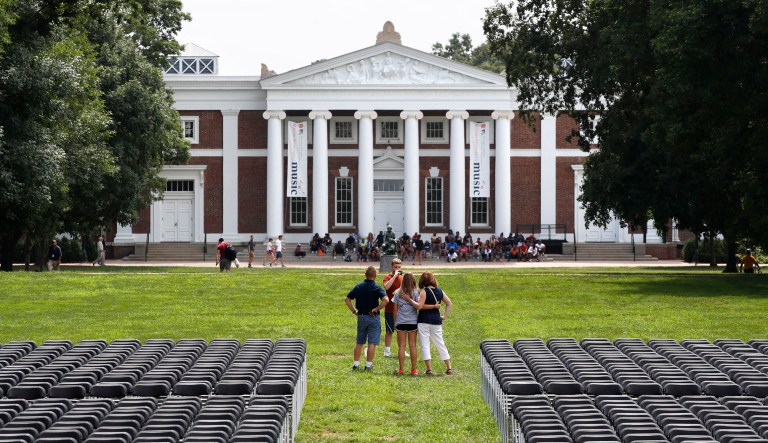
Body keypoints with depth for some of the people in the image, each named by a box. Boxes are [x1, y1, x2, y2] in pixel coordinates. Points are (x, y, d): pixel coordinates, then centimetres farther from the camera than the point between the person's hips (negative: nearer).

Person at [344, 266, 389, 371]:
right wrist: (376, 309, -14)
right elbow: (386, 300, -24)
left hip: (361, 317, 4)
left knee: (359, 343, 13)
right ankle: (368, 365, 0)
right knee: (372, 343, 1)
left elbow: (347, 299, 5)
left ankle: (356, 364, 13)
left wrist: (354, 311, 7)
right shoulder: (377, 288, -10)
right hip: (373, 317, -4)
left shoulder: (358, 287, 3)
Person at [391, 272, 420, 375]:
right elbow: (419, 305, -15)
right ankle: (414, 370, 7)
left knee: (401, 346, 3)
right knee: (412, 345, 5)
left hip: (400, 322, 0)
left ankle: (401, 369, 2)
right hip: (413, 322, 0)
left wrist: (395, 322, 12)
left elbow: (395, 309, 4)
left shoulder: (398, 293, 1)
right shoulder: (416, 292, -4)